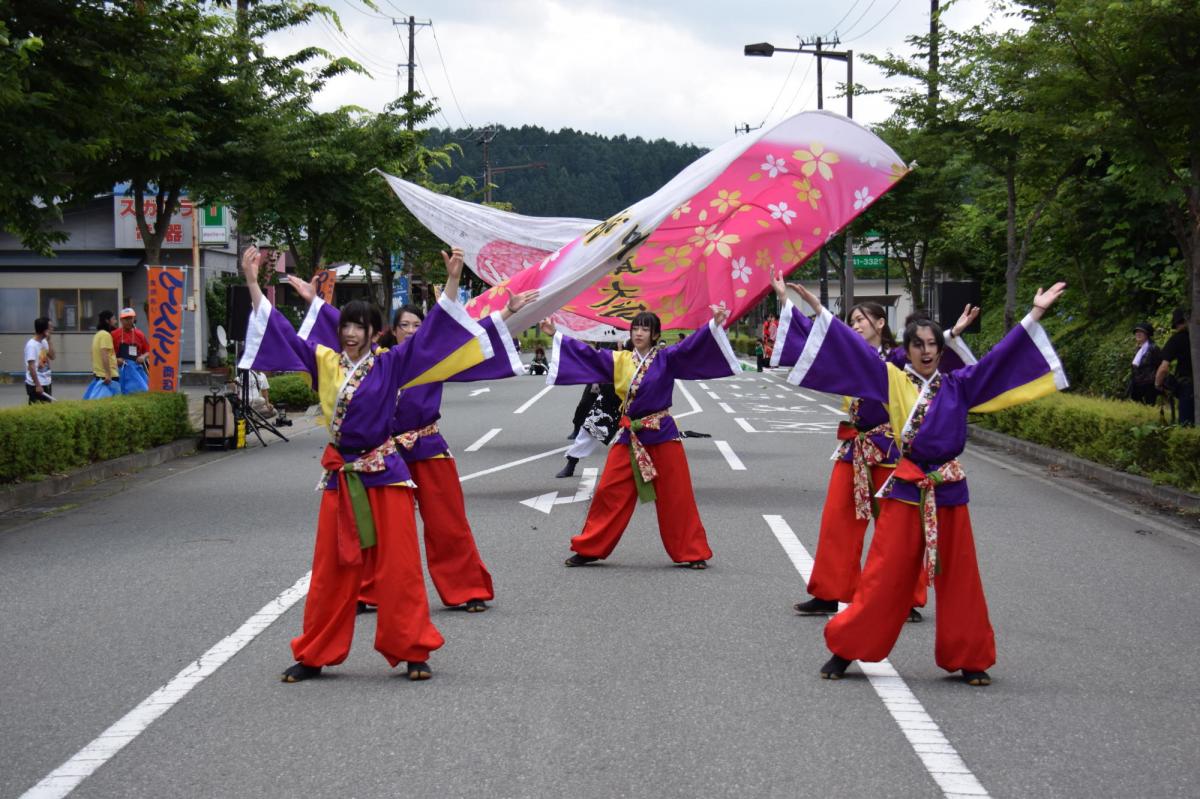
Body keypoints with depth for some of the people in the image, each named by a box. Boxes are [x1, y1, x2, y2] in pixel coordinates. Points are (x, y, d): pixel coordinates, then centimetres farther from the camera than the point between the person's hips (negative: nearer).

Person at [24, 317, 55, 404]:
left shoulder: (44, 342, 8)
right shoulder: (32, 345, -17)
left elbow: (52, 356, 2)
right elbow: (31, 367, -20)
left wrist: (49, 340, -3)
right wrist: (37, 385, -22)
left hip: (46, 383, 8)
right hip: (35, 385, -8)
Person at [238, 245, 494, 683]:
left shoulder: (389, 365, -1)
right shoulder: (325, 362, 5)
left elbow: (430, 332, -6)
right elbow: (280, 331, 7)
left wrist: (452, 281, -16)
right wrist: (252, 281, 2)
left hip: (385, 475, -2)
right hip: (340, 477, 3)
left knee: (399, 568, 0)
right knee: (332, 571, 8)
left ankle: (412, 652, 8)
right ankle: (313, 656, 16)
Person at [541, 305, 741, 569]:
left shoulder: (666, 359, -2)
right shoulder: (619, 360, 8)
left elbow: (691, 345, -15)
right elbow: (586, 353, 12)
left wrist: (715, 324, -30)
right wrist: (556, 335, 9)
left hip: (662, 435, -3)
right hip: (630, 436, 3)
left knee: (676, 498, 0)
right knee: (610, 493, 4)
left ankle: (692, 553, 10)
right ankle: (588, 549, 13)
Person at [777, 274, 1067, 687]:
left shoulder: (958, 386, 9)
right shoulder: (893, 382, 3)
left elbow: (999, 358, 10)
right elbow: (854, 349, -1)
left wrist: (1034, 316, 8)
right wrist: (819, 311, -6)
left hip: (949, 492, 2)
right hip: (905, 492, -2)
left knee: (958, 578, 6)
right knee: (885, 576, -1)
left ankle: (968, 658, 15)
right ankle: (845, 649, 9)